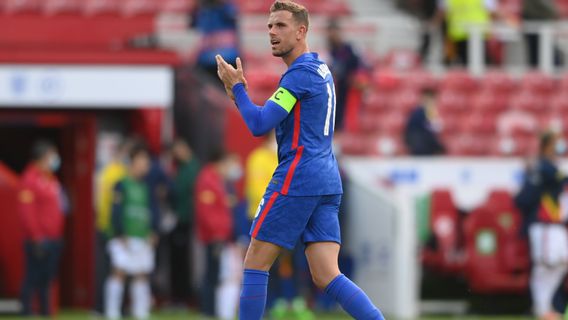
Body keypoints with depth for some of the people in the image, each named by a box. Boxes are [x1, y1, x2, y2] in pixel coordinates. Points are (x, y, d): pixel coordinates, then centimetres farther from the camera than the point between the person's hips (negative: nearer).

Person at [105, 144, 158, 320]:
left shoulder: (146, 187, 13)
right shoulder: (121, 185, -4)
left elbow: (153, 212, 15)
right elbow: (117, 211, -7)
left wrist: (153, 233, 5)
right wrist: (121, 235, -12)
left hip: (144, 238, 6)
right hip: (125, 238, -6)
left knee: (141, 276, 6)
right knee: (119, 273, -8)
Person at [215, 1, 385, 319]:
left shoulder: (300, 73, -11)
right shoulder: (322, 70, 19)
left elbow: (260, 125, -15)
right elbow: (276, 121, 26)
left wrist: (237, 87, -2)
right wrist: (240, 93, 14)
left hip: (297, 181, -9)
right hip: (328, 183, 9)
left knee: (256, 264, 3)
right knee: (327, 277, 0)